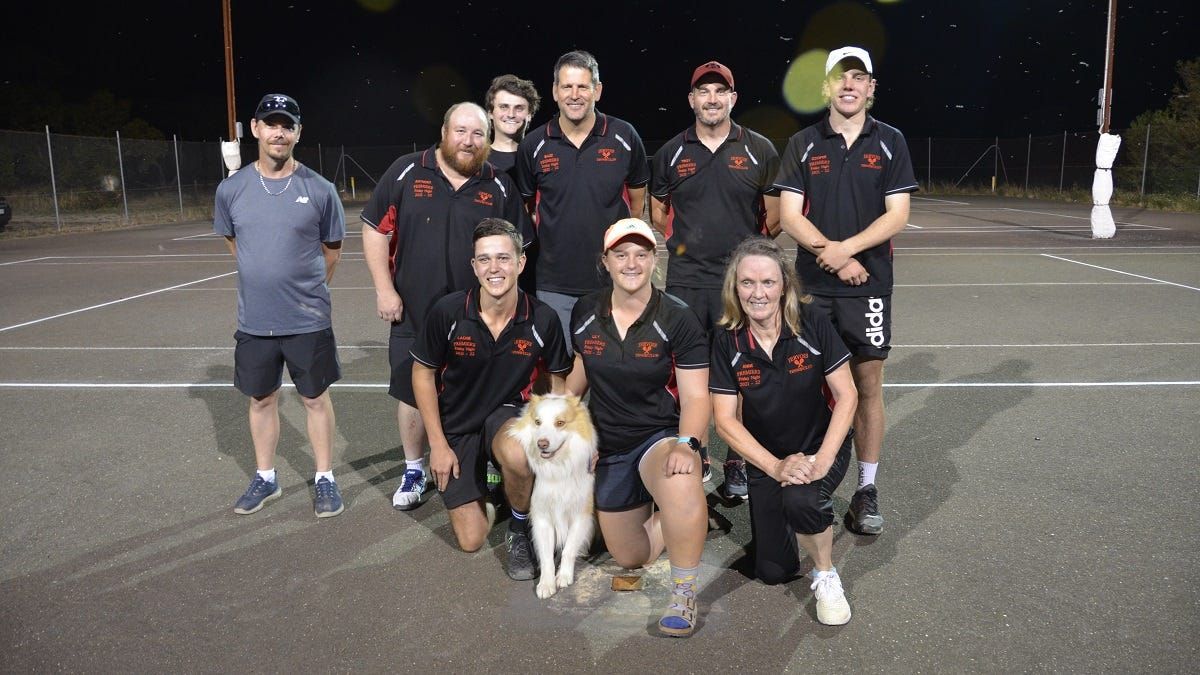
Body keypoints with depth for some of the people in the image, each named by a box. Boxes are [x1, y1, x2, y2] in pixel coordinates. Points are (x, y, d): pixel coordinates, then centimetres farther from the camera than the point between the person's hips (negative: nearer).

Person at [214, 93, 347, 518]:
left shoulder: (319, 189, -7)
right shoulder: (231, 189, -1)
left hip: (308, 320, -2)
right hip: (254, 320, 2)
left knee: (315, 399, 8)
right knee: (261, 399, 14)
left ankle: (325, 479, 23)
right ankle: (265, 478, 31)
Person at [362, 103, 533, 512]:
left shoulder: (500, 186, 1)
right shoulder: (407, 172, -3)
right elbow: (375, 230, -1)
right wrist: (384, 290, -6)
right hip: (412, 314, 0)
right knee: (411, 393, 10)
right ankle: (414, 470, 29)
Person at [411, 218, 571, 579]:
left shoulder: (542, 319, -16)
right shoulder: (447, 312, -18)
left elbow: (559, 380, 0)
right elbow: (423, 374, -4)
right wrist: (438, 444, -6)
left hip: (508, 415, 0)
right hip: (457, 426, 1)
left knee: (517, 456, -39)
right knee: (471, 540, -1)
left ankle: (520, 528, -5)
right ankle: (486, 484, 34)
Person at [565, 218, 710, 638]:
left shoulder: (677, 320, -12)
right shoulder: (585, 313, -1)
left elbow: (695, 397, -14)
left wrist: (685, 443, -31)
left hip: (661, 437, -4)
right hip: (608, 447, 5)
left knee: (681, 484, -41)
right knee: (629, 557, 10)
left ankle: (684, 595, -21)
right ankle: (663, 515, 42)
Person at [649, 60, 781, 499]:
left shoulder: (759, 151, 5)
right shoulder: (671, 154, 10)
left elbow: (775, 215, 10)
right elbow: (658, 214, 19)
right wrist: (683, 243, 11)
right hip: (685, 281, 2)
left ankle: (737, 464, 15)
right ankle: (696, 458, 21)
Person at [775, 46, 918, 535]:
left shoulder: (890, 142, 6)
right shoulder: (802, 145, 7)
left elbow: (897, 215, -2)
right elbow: (789, 216, -1)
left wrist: (846, 247, -16)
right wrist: (833, 257, -13)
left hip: (869, 285, 0)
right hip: (812, 286, 0)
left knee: (867, 386, 2)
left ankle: (867, 490, 12)